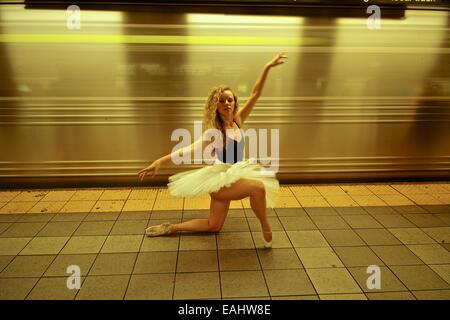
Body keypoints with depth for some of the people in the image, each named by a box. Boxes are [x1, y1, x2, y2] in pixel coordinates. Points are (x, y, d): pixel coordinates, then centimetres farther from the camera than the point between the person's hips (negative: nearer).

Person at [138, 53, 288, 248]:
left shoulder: (238, 122, 1)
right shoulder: (214, 131, -13)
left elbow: (255, 94, -3)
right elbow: (191, 148, -21)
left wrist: (267, 67, -7)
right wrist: (160, 161, -33)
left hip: (234, 178, 7)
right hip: (220, 180, -7)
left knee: (214, 226, 16)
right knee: (258, 188, -31)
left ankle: (171, 228, 25)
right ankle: (266, 228, -10)